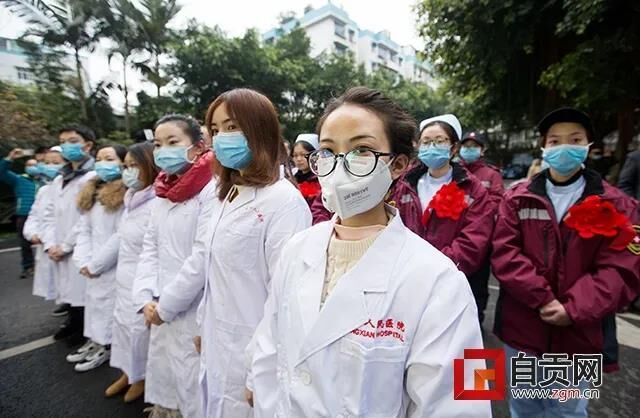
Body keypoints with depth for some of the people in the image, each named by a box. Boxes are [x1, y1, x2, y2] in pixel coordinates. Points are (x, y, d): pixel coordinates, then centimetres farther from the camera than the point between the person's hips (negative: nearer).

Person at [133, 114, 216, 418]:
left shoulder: (211, 189, -16)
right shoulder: (162, 193, 9)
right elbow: (149, 250, 9)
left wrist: (168, 301, -12)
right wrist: (145, 298, -1)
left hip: (194, 312, -7)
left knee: (193, 391, 8)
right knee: (162, 379, 24)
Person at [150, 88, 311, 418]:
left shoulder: (284, 200, -21)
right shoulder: (228, 195, 7)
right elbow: (201, 261, 13)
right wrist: (166, 307, 20)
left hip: (252, 356, -8)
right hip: (218, 346, 8)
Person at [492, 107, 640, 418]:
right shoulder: (518, 199, -1)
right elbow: (504, 254, -9)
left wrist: (574, 310, -19)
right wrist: (541, 299, -19)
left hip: (579, 334, 0)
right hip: (522, 328, 0)